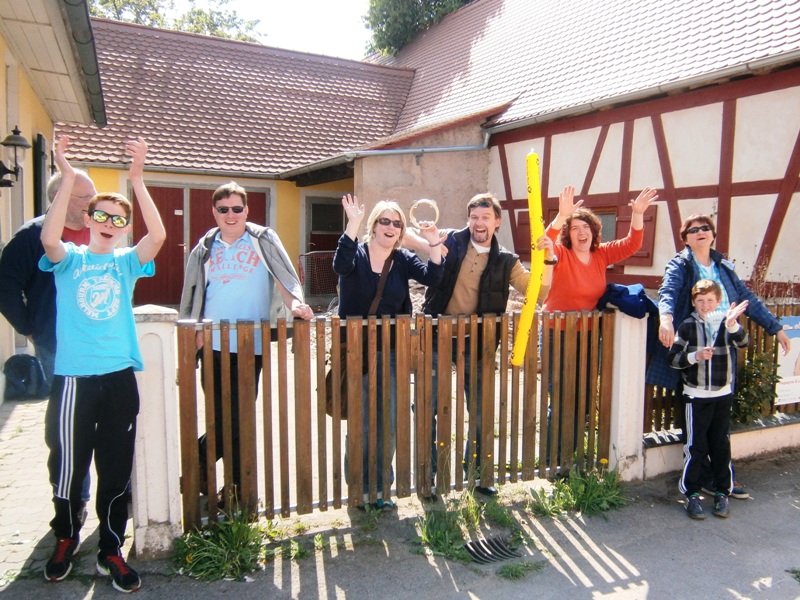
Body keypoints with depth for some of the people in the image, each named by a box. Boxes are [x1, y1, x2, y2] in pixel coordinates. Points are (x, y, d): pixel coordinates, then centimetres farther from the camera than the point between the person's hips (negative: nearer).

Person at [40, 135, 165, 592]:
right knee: (67, 465, 8)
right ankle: (67, 538, 35)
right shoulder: (69, 259, 5)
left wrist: (138, 179, -19)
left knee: (117, 468, 8)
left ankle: (111, 551, 24)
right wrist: (68, 179, -25)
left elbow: (159, 235, -11)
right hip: (74, 377, -1)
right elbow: (49, 238, -19)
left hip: (120, 376, 1)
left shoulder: (127, 262, 8)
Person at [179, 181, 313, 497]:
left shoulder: (264, 240, 4)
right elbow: (191, 298, 15)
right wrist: (192, 337, 10)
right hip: (213, 346, 1)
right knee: (221, 416, 2)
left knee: (241, 416, 6)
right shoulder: (204, 249, 12)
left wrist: (296, 303, -21)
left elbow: (286, 277, -3)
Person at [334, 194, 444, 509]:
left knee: (388, 422, 9)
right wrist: (353, 223, -31)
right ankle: (359, 488, 19)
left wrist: (434, 243, -21)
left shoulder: (403, 259, 6)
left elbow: (432, 277, -9)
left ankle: (379, 486, 25)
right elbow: (341, 266, -26)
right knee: (361, 423, 1)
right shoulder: (356, 253, -2)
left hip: (390, 353, 3)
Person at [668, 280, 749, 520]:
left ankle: (721, 493, 24)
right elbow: (673, 358, -5)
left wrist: (732, 324, -35)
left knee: (721, 446, 10)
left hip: (723, 394, 2)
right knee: (695, 447, 2)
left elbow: (742, 343, -18)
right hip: (696, 396, -2)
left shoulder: (726, 322, 1)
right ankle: (692, 494, 13)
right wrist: (695, 356, -20)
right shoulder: (688, 326, -3)